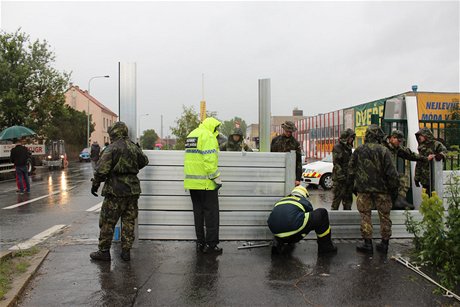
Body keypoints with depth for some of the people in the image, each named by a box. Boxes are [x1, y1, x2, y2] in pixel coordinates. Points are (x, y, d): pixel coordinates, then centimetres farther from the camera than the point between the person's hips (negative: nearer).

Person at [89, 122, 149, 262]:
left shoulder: (112, 148, -10)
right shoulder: (134, 147, 8)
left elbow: (102, 169, -14)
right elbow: (144, 161, 25)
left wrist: (95, 184, -1)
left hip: (116, 191, -6)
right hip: (133, 189, 6)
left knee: (107, 222, 5)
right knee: (129, 221, 11)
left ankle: (104, 251, 10)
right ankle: (126, 251, 14)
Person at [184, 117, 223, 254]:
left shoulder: (191, 134, 19)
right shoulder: (208, 136, -10)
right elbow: (209, 159, -19)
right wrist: (217, 178, -16)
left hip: (192, 181, 9)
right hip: (205, 182, -8)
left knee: (198, 212, 14)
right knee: (211, 212, -1)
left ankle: (200, 243, 19)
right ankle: (211, 244, 2)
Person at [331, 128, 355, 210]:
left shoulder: (348, 147, 18)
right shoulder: (337, 147, -9)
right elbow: (336, 163, -16)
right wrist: (341, 176, -21)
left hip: (348, 177, 9)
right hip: (340, 178, -9)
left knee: (348, 197, 12)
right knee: (338, 196, -7)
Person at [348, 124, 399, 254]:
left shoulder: (359, 150, 0)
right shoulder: (384, 151, -9)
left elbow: (351, 169, 7)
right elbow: (391, 172, -10)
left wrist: (354, 186, 18)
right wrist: (394, 189, 1)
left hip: (363, 189, 1)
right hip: (382, 189, -1)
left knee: (365, 215, 8)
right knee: (384, 216, 11)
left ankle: (367, 243, 9)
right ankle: (384, 243, 17)